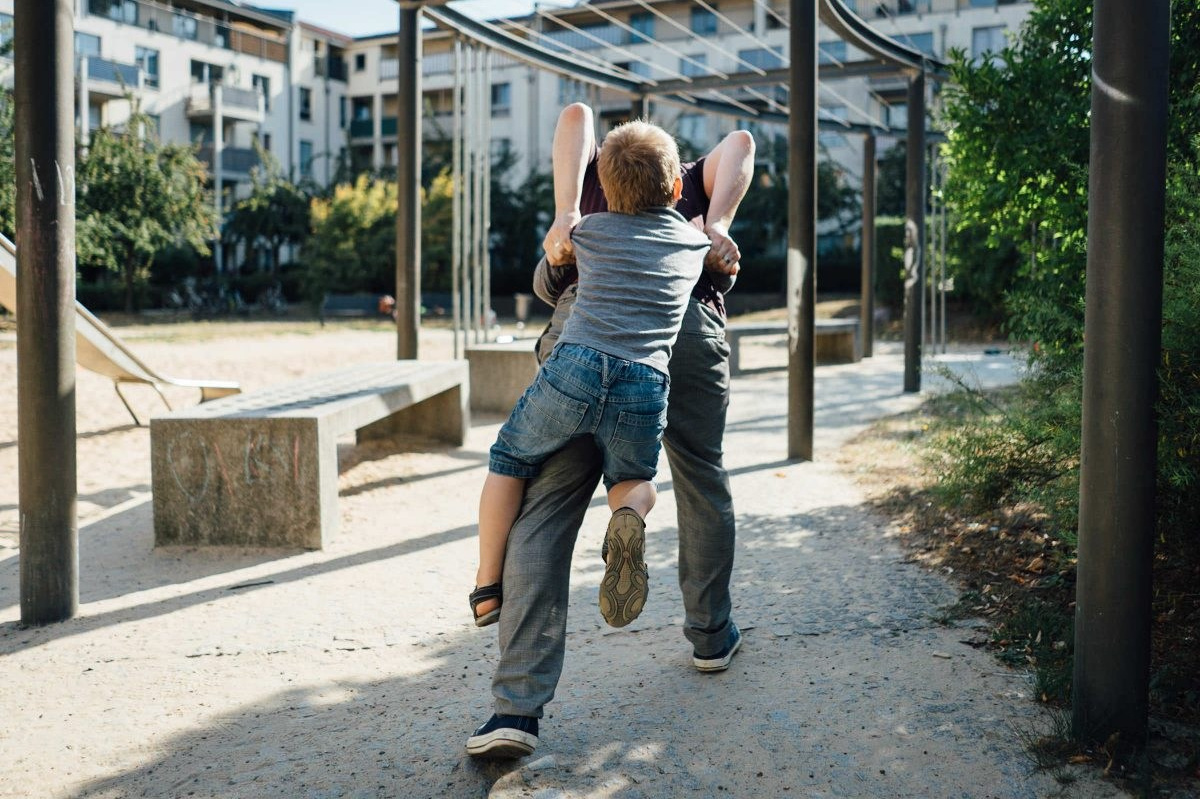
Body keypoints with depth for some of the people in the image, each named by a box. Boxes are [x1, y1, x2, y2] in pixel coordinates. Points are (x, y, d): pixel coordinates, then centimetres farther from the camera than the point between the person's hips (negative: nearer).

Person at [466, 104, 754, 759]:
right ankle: (710, 633, 41)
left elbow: (576, 115, 14)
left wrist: (565, 217, 2)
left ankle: (518, 705, -9)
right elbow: (740, 142, 17)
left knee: (545, 511, -1)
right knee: (702, 483, 23)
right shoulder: (692, 189, 36)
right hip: (689, 329, 1)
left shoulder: (595, 185, 34)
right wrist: (716, 227, 4)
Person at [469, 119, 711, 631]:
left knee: (510, 462, 23)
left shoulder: (590, 231, 18)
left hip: (575, 368, 0)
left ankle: (487, 588, 16)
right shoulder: (697, 245, 20)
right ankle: (628, 518, -10)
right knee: (636, 481, 26)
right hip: (645, 389, 1)